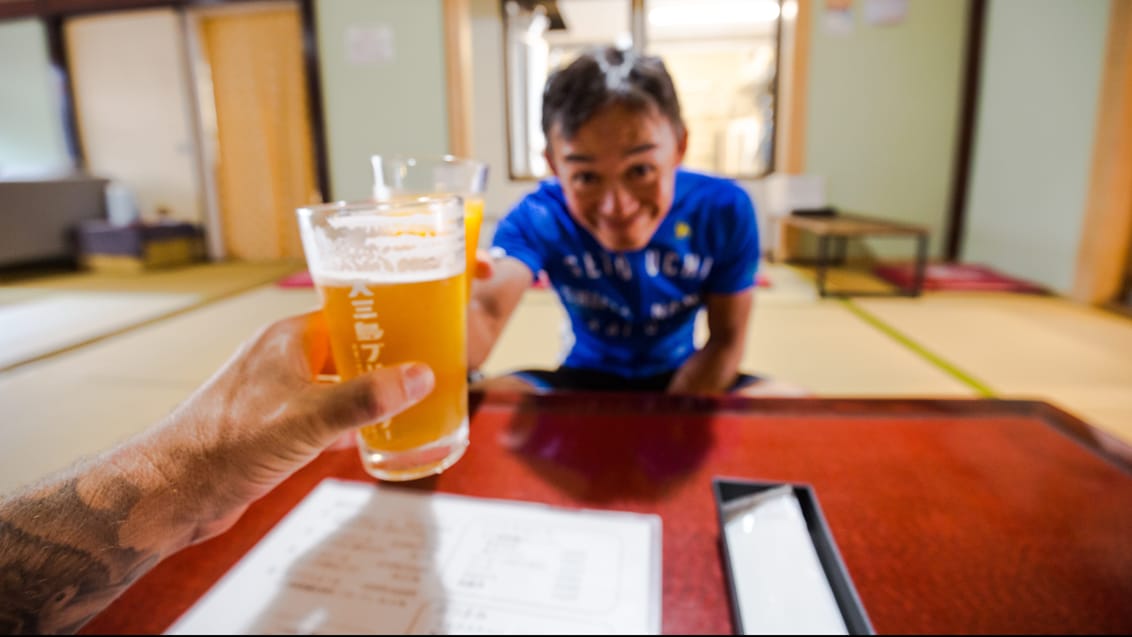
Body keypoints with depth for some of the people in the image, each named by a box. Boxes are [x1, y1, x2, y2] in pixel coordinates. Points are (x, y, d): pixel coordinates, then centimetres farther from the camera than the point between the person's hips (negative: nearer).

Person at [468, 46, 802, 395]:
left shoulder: (723, 210, -18)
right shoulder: (538, 217, -21)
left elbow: (725, 338, -10)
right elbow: (487, 314, -39)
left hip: (685, 380, 2)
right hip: (583, 380, -2)